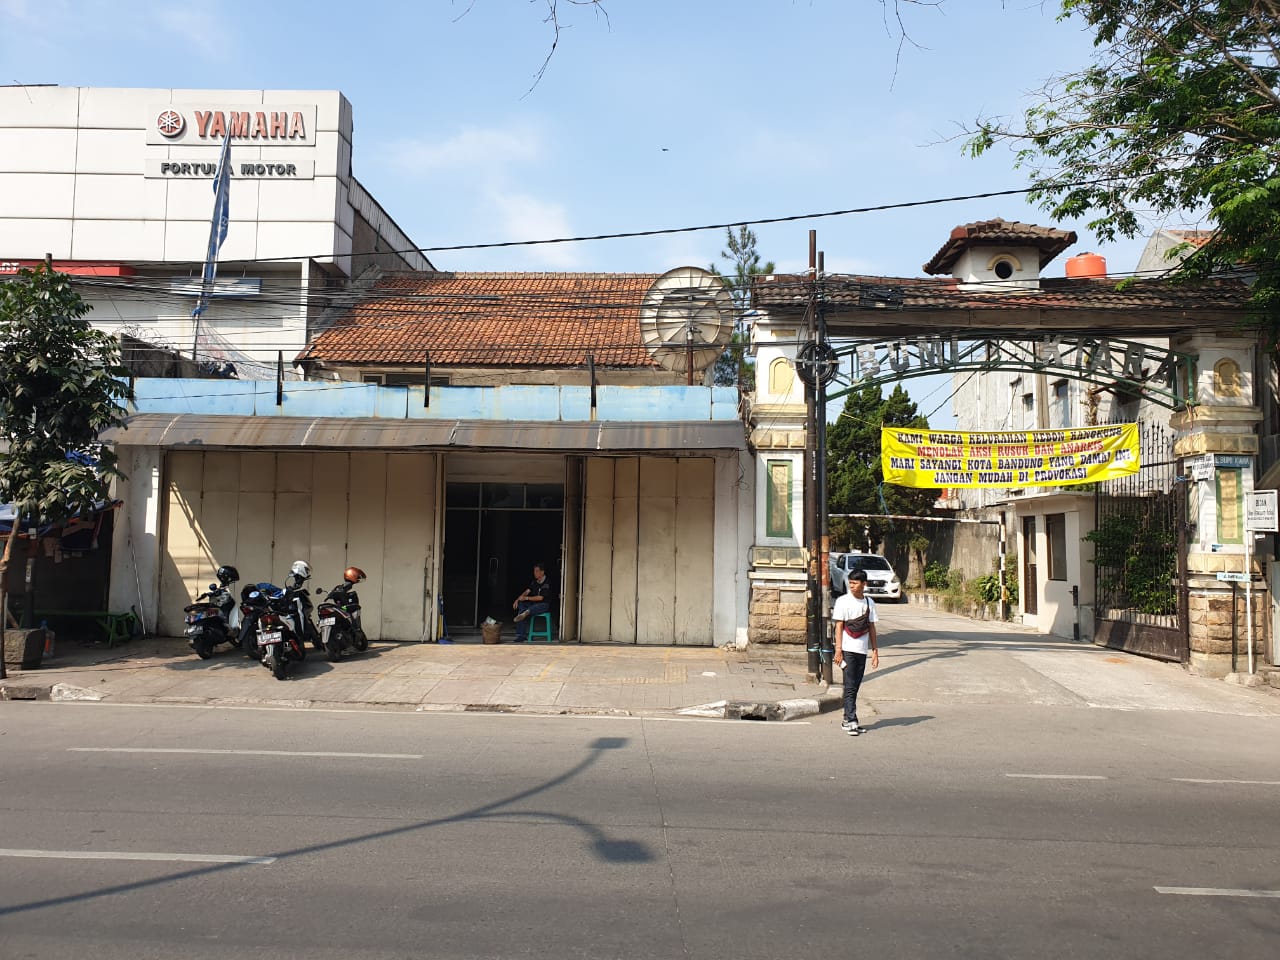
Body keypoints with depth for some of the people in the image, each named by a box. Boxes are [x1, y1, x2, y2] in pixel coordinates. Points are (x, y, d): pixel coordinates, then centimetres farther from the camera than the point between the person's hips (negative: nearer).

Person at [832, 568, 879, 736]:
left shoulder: (869, 602, 9)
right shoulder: (843, 601, -4)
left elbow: (871, 627, 13)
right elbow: (839, 626, -6)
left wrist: (875, 651, 10)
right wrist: (838, 649, -12)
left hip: (862, 650, 5)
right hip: (848, 649, -5)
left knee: (855, 687, 9)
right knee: (850, 686, -7)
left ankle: (847, 720, 17)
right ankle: (852, 722, -9)